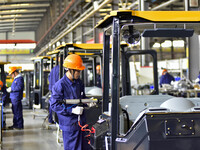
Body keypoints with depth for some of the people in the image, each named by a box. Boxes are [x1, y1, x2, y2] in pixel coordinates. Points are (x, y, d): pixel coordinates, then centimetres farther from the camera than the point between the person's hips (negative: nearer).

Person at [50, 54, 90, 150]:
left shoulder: (79, 83, 8)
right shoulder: (60, 85, -15)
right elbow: (54, 105, -16)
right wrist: (72, 110, -21)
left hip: (81, 122, 7)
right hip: (69, 124, -7)